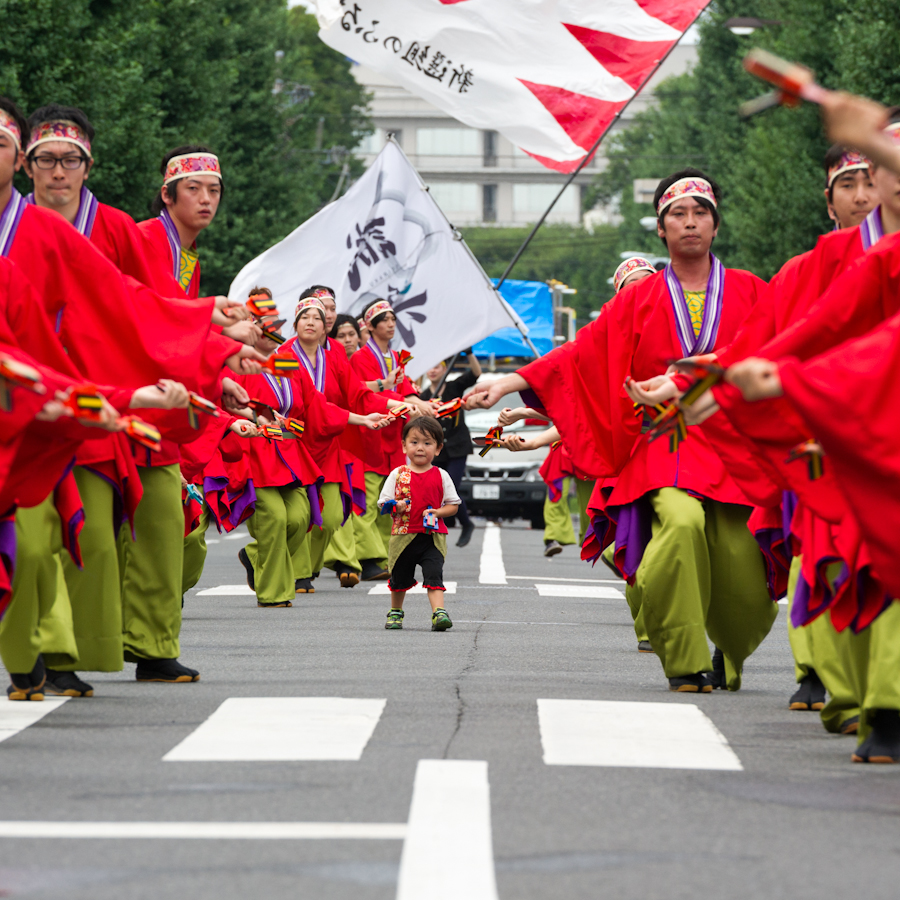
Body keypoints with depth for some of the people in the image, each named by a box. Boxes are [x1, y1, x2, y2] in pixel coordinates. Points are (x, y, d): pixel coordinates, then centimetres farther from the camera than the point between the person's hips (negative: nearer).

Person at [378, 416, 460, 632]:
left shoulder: (441, 476, 3)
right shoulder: (397, 474, 3)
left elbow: (453, 505, 7)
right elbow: (383, 505, 3)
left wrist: (437, 513, -12)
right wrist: (394, 507, -20)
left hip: (432, 536, -1)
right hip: (403, 535, 1)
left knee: (434, 574, -17)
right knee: (399, 577, 15)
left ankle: (439, 612, -24)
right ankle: (395, 612, 36)